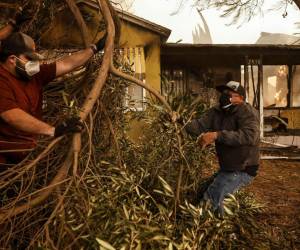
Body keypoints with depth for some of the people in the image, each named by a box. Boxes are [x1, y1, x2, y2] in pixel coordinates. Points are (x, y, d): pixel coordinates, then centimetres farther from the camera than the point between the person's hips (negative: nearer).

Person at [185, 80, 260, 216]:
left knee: (211, 197, -18)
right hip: (226, 168, 8)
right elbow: (199, 125, -12)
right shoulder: (217, 111, 1)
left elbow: (250, 135, -37)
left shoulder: (247, 112, -20)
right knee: (201, 191, 18)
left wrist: (217, 135, -44)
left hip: (243, 170, -8)